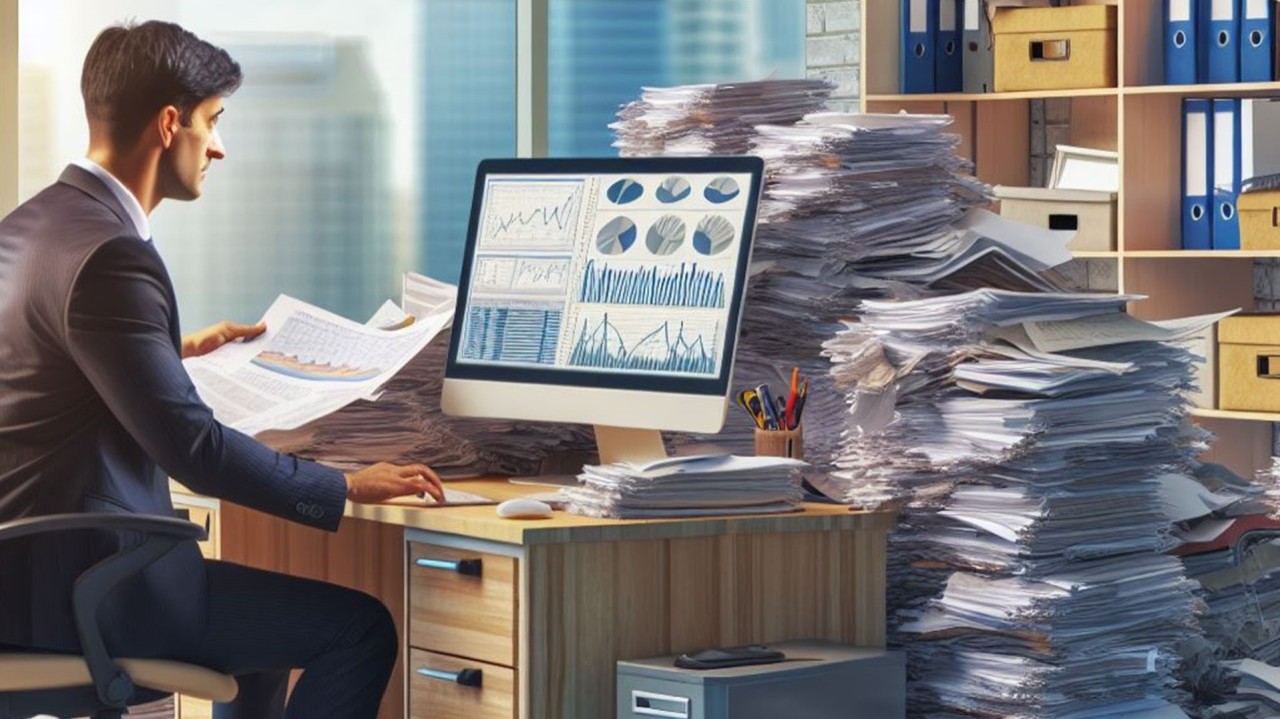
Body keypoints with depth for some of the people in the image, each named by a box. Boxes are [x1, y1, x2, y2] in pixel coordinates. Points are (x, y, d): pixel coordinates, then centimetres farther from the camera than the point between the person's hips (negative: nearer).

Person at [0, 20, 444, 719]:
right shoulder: (111, 255, -21)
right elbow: (193, 446, -23)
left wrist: (179, 349, 36)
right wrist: (345, 488, -14)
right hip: (78, 588, -10)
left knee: (269, 609, 30)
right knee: (360, 628, -5)